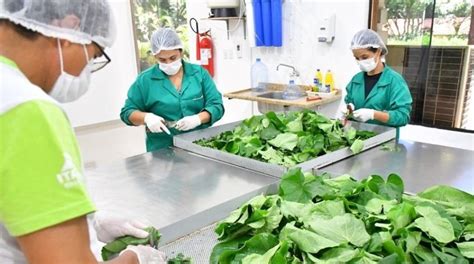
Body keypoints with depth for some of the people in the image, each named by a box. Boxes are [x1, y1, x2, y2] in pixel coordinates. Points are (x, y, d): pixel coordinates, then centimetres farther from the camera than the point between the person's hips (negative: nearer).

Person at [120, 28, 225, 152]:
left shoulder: (199, 73, 5)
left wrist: (198, 118, -15)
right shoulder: (145, 80, 3)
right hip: (162, 149, -1)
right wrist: (146, 117, -12)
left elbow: (217, 105, 3)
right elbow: (127, 112, 7)